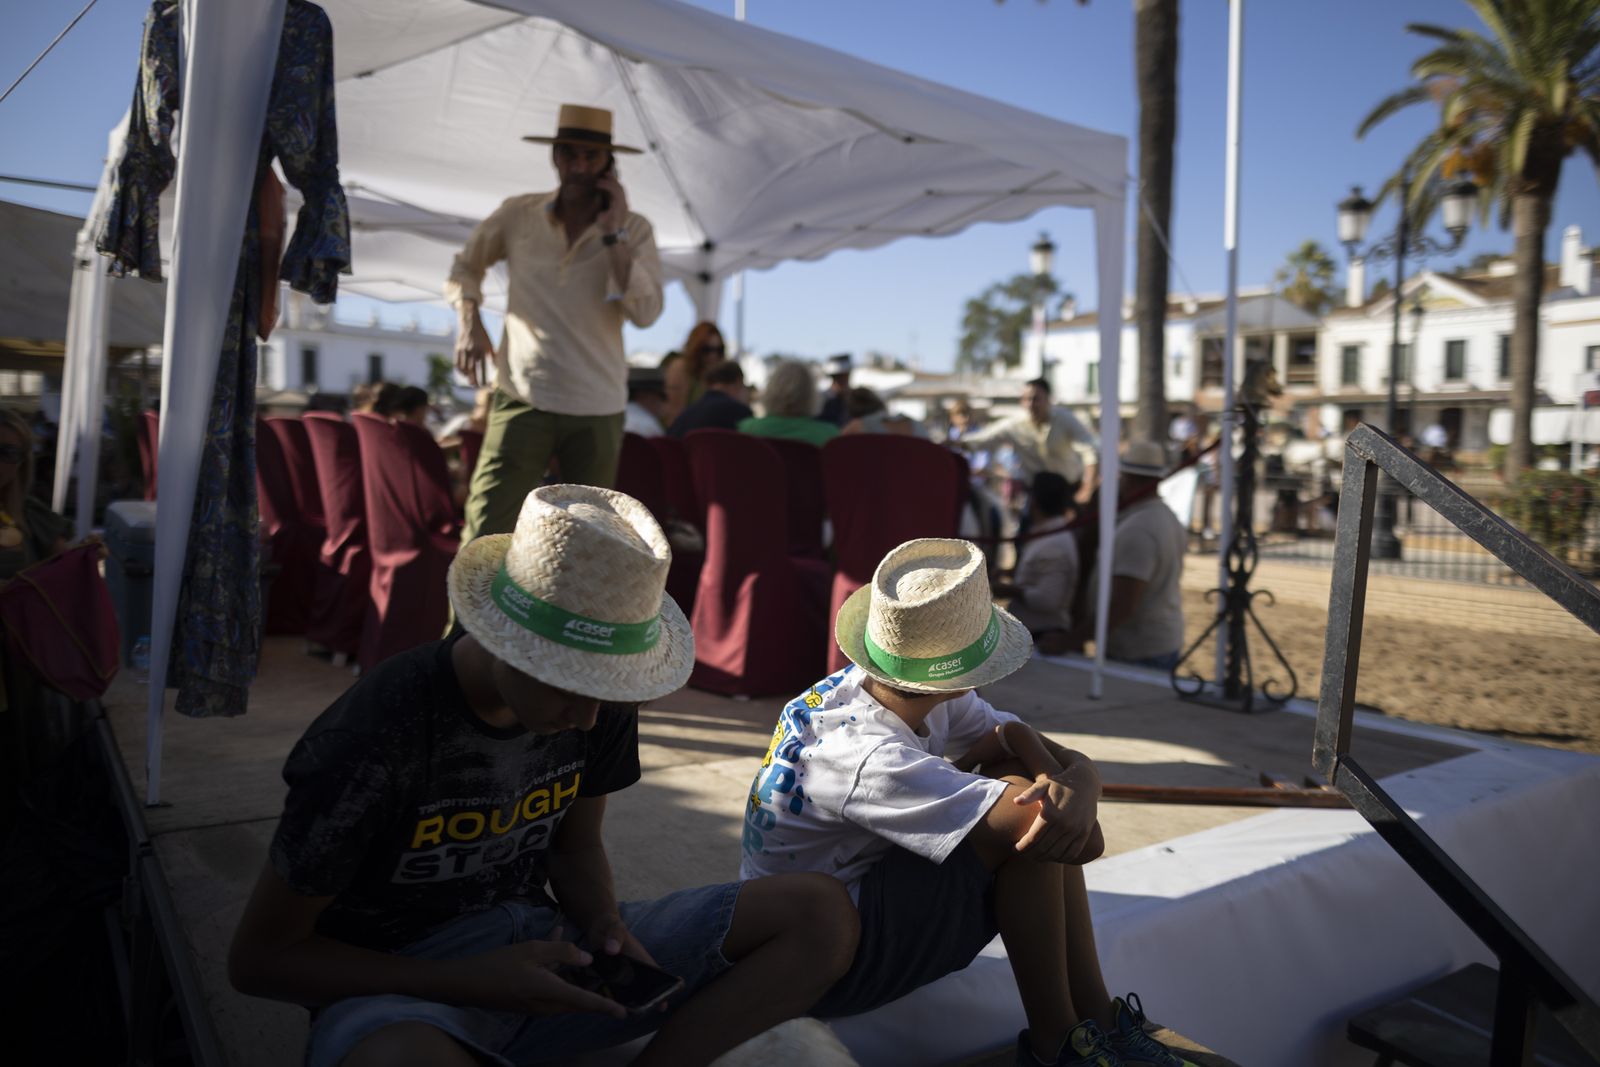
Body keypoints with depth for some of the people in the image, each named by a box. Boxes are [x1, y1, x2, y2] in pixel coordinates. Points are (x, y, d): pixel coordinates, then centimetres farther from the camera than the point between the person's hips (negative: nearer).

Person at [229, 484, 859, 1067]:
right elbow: (259, 958, -12)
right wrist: (474, 983, -21)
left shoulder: (601, 704, -7)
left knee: (820, 913, -11)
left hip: (541, 950, 5)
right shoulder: (379, 738, -22)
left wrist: (605, 926, -12)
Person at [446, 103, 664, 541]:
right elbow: (465, 267, 19)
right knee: (484, 533, -12)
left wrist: (613, 233, -16)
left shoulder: (634, 229, 1)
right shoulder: (517, 215, 3)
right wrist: (469, 322, 1)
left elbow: (645, 312, -13)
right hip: (522, 401, 0)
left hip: (598, 410, 1)